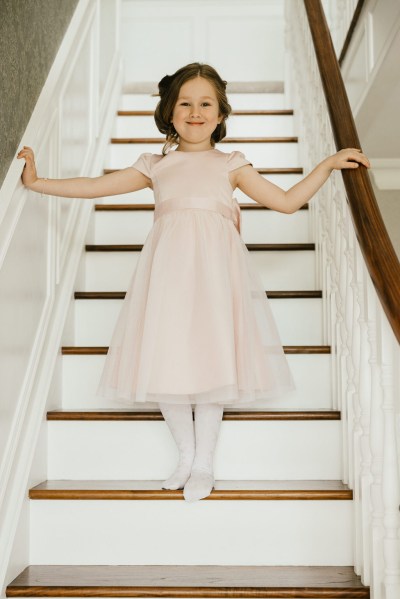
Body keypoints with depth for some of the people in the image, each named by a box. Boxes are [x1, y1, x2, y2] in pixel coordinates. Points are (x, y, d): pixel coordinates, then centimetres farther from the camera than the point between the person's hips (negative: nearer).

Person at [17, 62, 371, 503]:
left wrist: (329, 164, 8)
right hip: (168, 268, 2)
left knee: (211, 356, -3)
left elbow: (287, 201, 13)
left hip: (215, 268, -1)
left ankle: (204, 462, 15)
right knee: (165, 357, -1)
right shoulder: (155, 166, 17)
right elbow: (95, 186, 16)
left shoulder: (230, 164, 14)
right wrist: (37, 182, 14)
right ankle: (186, 454, 21)